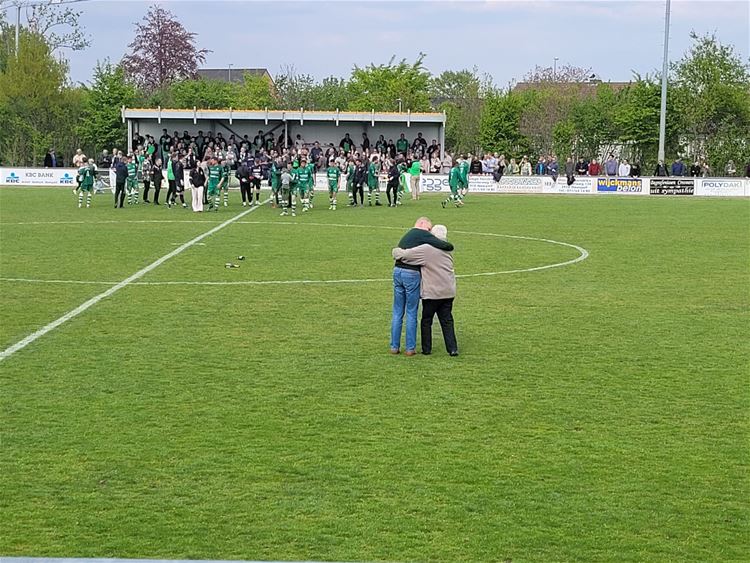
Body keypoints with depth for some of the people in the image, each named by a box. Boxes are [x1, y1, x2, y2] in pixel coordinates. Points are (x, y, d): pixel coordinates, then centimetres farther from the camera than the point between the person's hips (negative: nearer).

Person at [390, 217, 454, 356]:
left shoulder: (406, 236, 23)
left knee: (397, 312, 12)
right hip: (412, 274, -7)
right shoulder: (423, 234, -3)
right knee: (411, 313, 3)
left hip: (397, 271, 7)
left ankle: (394, 346, 13)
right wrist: (449, 246, 10)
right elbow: (446, 246, -12)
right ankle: (410, 348, 7)